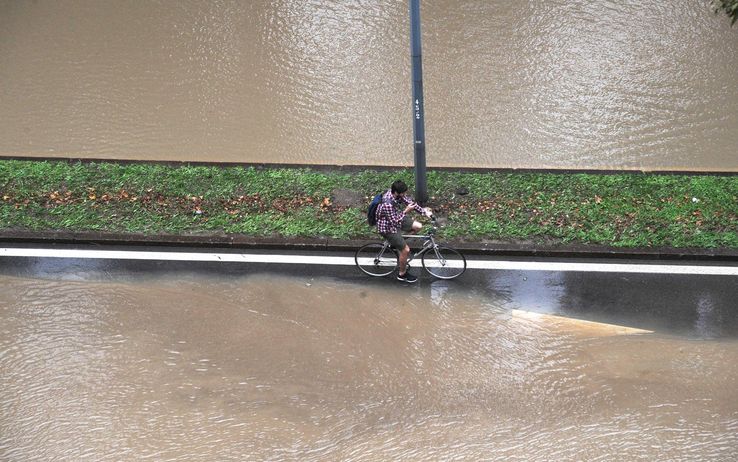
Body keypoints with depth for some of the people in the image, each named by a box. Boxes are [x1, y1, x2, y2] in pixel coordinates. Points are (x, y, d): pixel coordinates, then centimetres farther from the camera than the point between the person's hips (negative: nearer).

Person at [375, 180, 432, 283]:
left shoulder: (397, 193, -12)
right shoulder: (387, 204, -38)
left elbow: (410, 202, -1)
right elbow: (395, 222, -31)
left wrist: (424, 211, -8)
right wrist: (406, 211, -30)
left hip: (396, 219, 9)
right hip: (387, 228, -8)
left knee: (418, 226, 6)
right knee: (406, 250, -6)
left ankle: (396, 243, 23)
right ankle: (402, 274, 18)